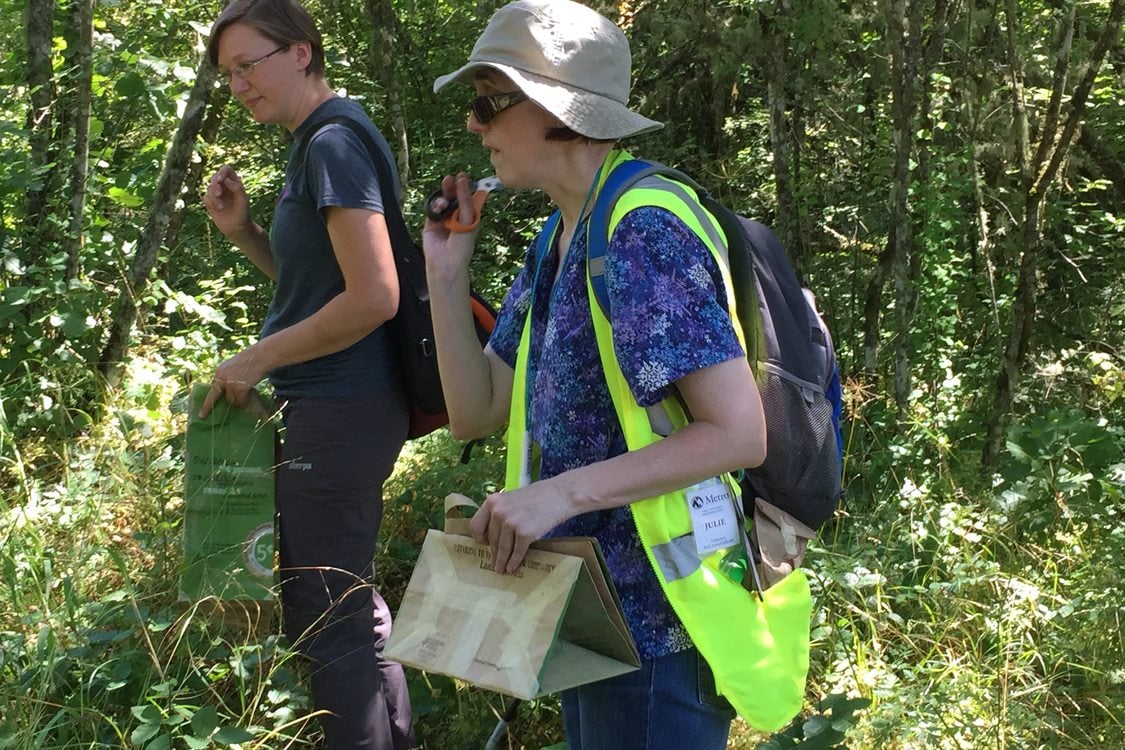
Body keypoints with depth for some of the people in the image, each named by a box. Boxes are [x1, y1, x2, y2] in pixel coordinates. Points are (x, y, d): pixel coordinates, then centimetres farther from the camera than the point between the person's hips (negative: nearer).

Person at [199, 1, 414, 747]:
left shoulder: (334, 143, -15)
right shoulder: (319, 143, 14)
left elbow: (373, 297, -23)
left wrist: (257, 359, -15)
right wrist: (243, 230, 7)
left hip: (339, 410, -10)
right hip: (339, 406, 10)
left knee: (324, 615, -3)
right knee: (351, 599, 19)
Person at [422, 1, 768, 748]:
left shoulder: (644, 233, -20)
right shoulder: (558, 244, 8)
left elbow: (741, 432, -25)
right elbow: (477, 412, 8)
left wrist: (562, 492, -28)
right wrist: (447, 272, -1)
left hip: (657, 618, -9)